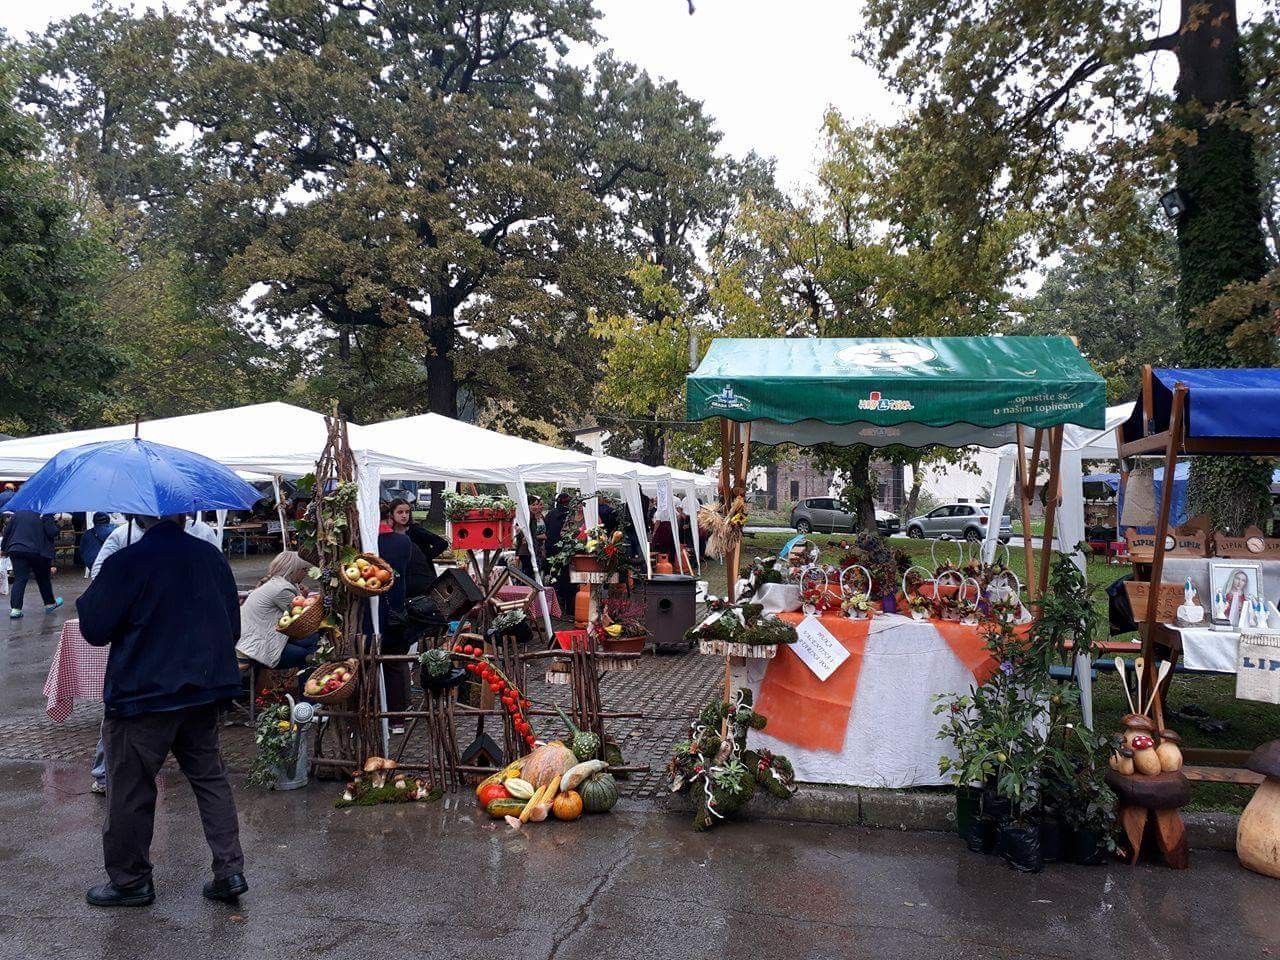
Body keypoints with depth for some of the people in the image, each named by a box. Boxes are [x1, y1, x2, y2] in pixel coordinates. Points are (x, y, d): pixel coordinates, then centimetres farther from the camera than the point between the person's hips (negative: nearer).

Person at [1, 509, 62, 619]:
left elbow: (7, 531, 13)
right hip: (38, 552, -3)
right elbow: (52, 533, -14)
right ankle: (50, 603, 29)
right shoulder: (46, 517, -4)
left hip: (17, 551, 3)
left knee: (19, 579, 1)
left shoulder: (17, 514, 12)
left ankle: (15, 609, -12)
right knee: (43, 579, 15)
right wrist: (55, 523, 3)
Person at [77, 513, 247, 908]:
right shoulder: (212, 557, 1)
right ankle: (230, 871, 14)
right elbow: (233, 627, 9)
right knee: (209, 777, 15)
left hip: (142, 696, -5)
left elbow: (94, 630, -8)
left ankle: (129, 881, 23)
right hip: (204, 690, 5)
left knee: (130, 789, 10)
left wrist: (87, 600, 11)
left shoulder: (124, 564, -15)